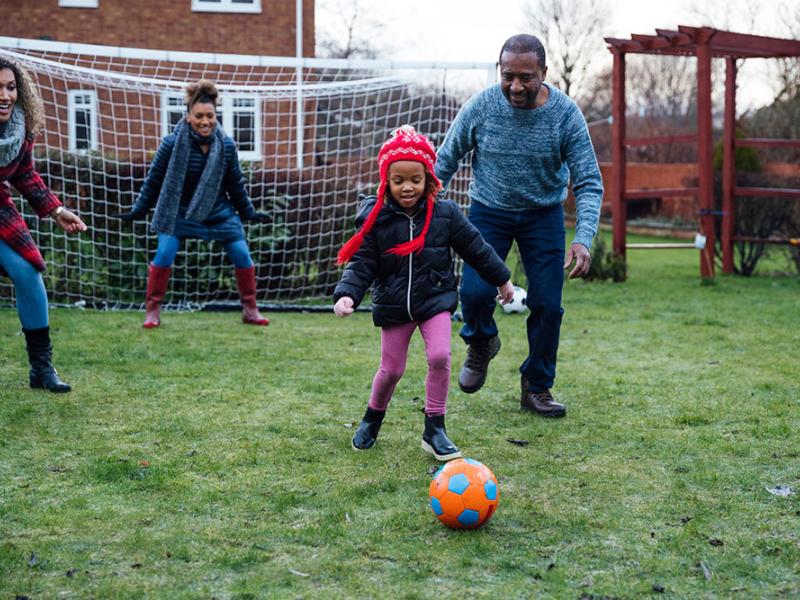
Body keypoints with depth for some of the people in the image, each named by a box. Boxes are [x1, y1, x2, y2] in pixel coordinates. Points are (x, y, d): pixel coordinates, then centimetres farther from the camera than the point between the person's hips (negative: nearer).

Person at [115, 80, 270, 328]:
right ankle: (152, 311, -1)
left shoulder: (226, 146, -11)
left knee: (242, 255, -1)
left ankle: (250, 310, 15)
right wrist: (137, 212, -4)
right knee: (164, 255, -14)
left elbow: (236, 185, 3)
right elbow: (154, 180, -7)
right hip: (179, 212, -2)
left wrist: (249, 213, 8)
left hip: (220, 212, 2)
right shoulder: (172, 144, -19)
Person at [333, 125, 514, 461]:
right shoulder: (375, 219, -8)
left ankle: (434, 430, -2)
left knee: (439, 356, -16)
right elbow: (361, 264, -6)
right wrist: (346, 294, -23)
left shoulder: (444, 214, -6)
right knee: (391, 369, 6)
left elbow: (475, 248, 4)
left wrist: (501, 279, 13)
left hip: (435, 298, 0)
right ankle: (373, 418, 35)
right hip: (393, 305, 0)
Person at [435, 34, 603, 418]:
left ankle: (536, 388, 16)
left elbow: (589, 182, -17)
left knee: (547, 306, -4)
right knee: (475, 292, -17)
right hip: (489, 211, 0)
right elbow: (445, 162, -4)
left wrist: (584, 239, -30)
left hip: (543, 216, 0)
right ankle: (481, 344, 18)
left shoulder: (566, 114, -19)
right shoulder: (480, 107, -17)